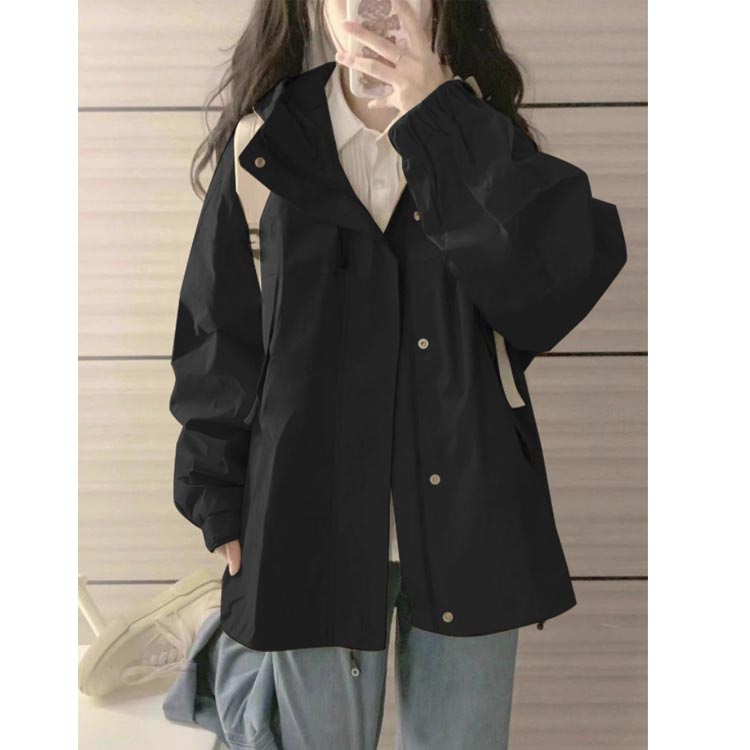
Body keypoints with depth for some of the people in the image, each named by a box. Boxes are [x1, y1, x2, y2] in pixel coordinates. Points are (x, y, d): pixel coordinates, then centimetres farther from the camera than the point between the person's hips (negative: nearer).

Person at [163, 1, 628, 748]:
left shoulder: (477, 143, 3)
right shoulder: (265, 146, 0)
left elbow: (568, 275, -15)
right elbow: (219, 337, 3)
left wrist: (436, 121, -19)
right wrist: (221, 503, 1)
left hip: (468, 517, 1)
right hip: (312, 518, -1)